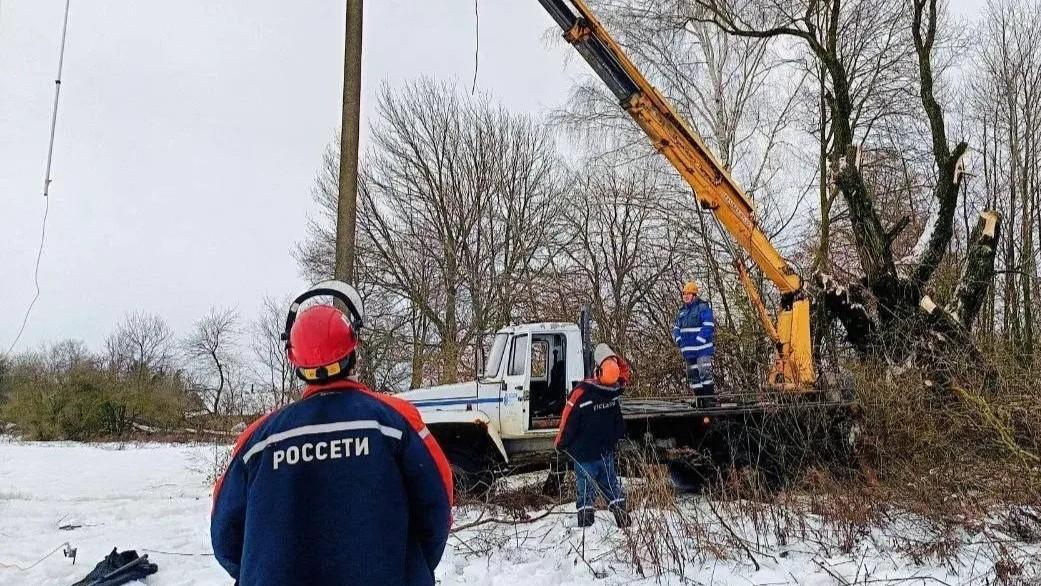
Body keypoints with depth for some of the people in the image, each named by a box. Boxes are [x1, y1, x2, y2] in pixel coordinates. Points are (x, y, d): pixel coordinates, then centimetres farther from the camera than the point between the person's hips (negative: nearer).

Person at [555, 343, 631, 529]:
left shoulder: (582, 392, -23)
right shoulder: (616, 389, -9)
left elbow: (569, 419, -15)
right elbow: (624, 370, 13)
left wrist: (561, 443, -2)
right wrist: (611, 357, 8)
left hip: (584, 453, -4)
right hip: (607, 451, 4)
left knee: (586, 489, 4)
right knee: (612, 485, 16)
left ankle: (585, 526, 5)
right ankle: (624, 521, 17)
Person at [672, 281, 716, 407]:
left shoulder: (703, 307, -8)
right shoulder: (682, 311, 16)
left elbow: (708, 327, -17)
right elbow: (676, 328, 20)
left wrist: (698, 341, -19)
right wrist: (679, 341, 3)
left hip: (702, 349, -8)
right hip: (689, 351, 8)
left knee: (705, 373, -18)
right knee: (692, 376, 11)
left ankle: (710, 401, -16)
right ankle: (700, 402, 18)